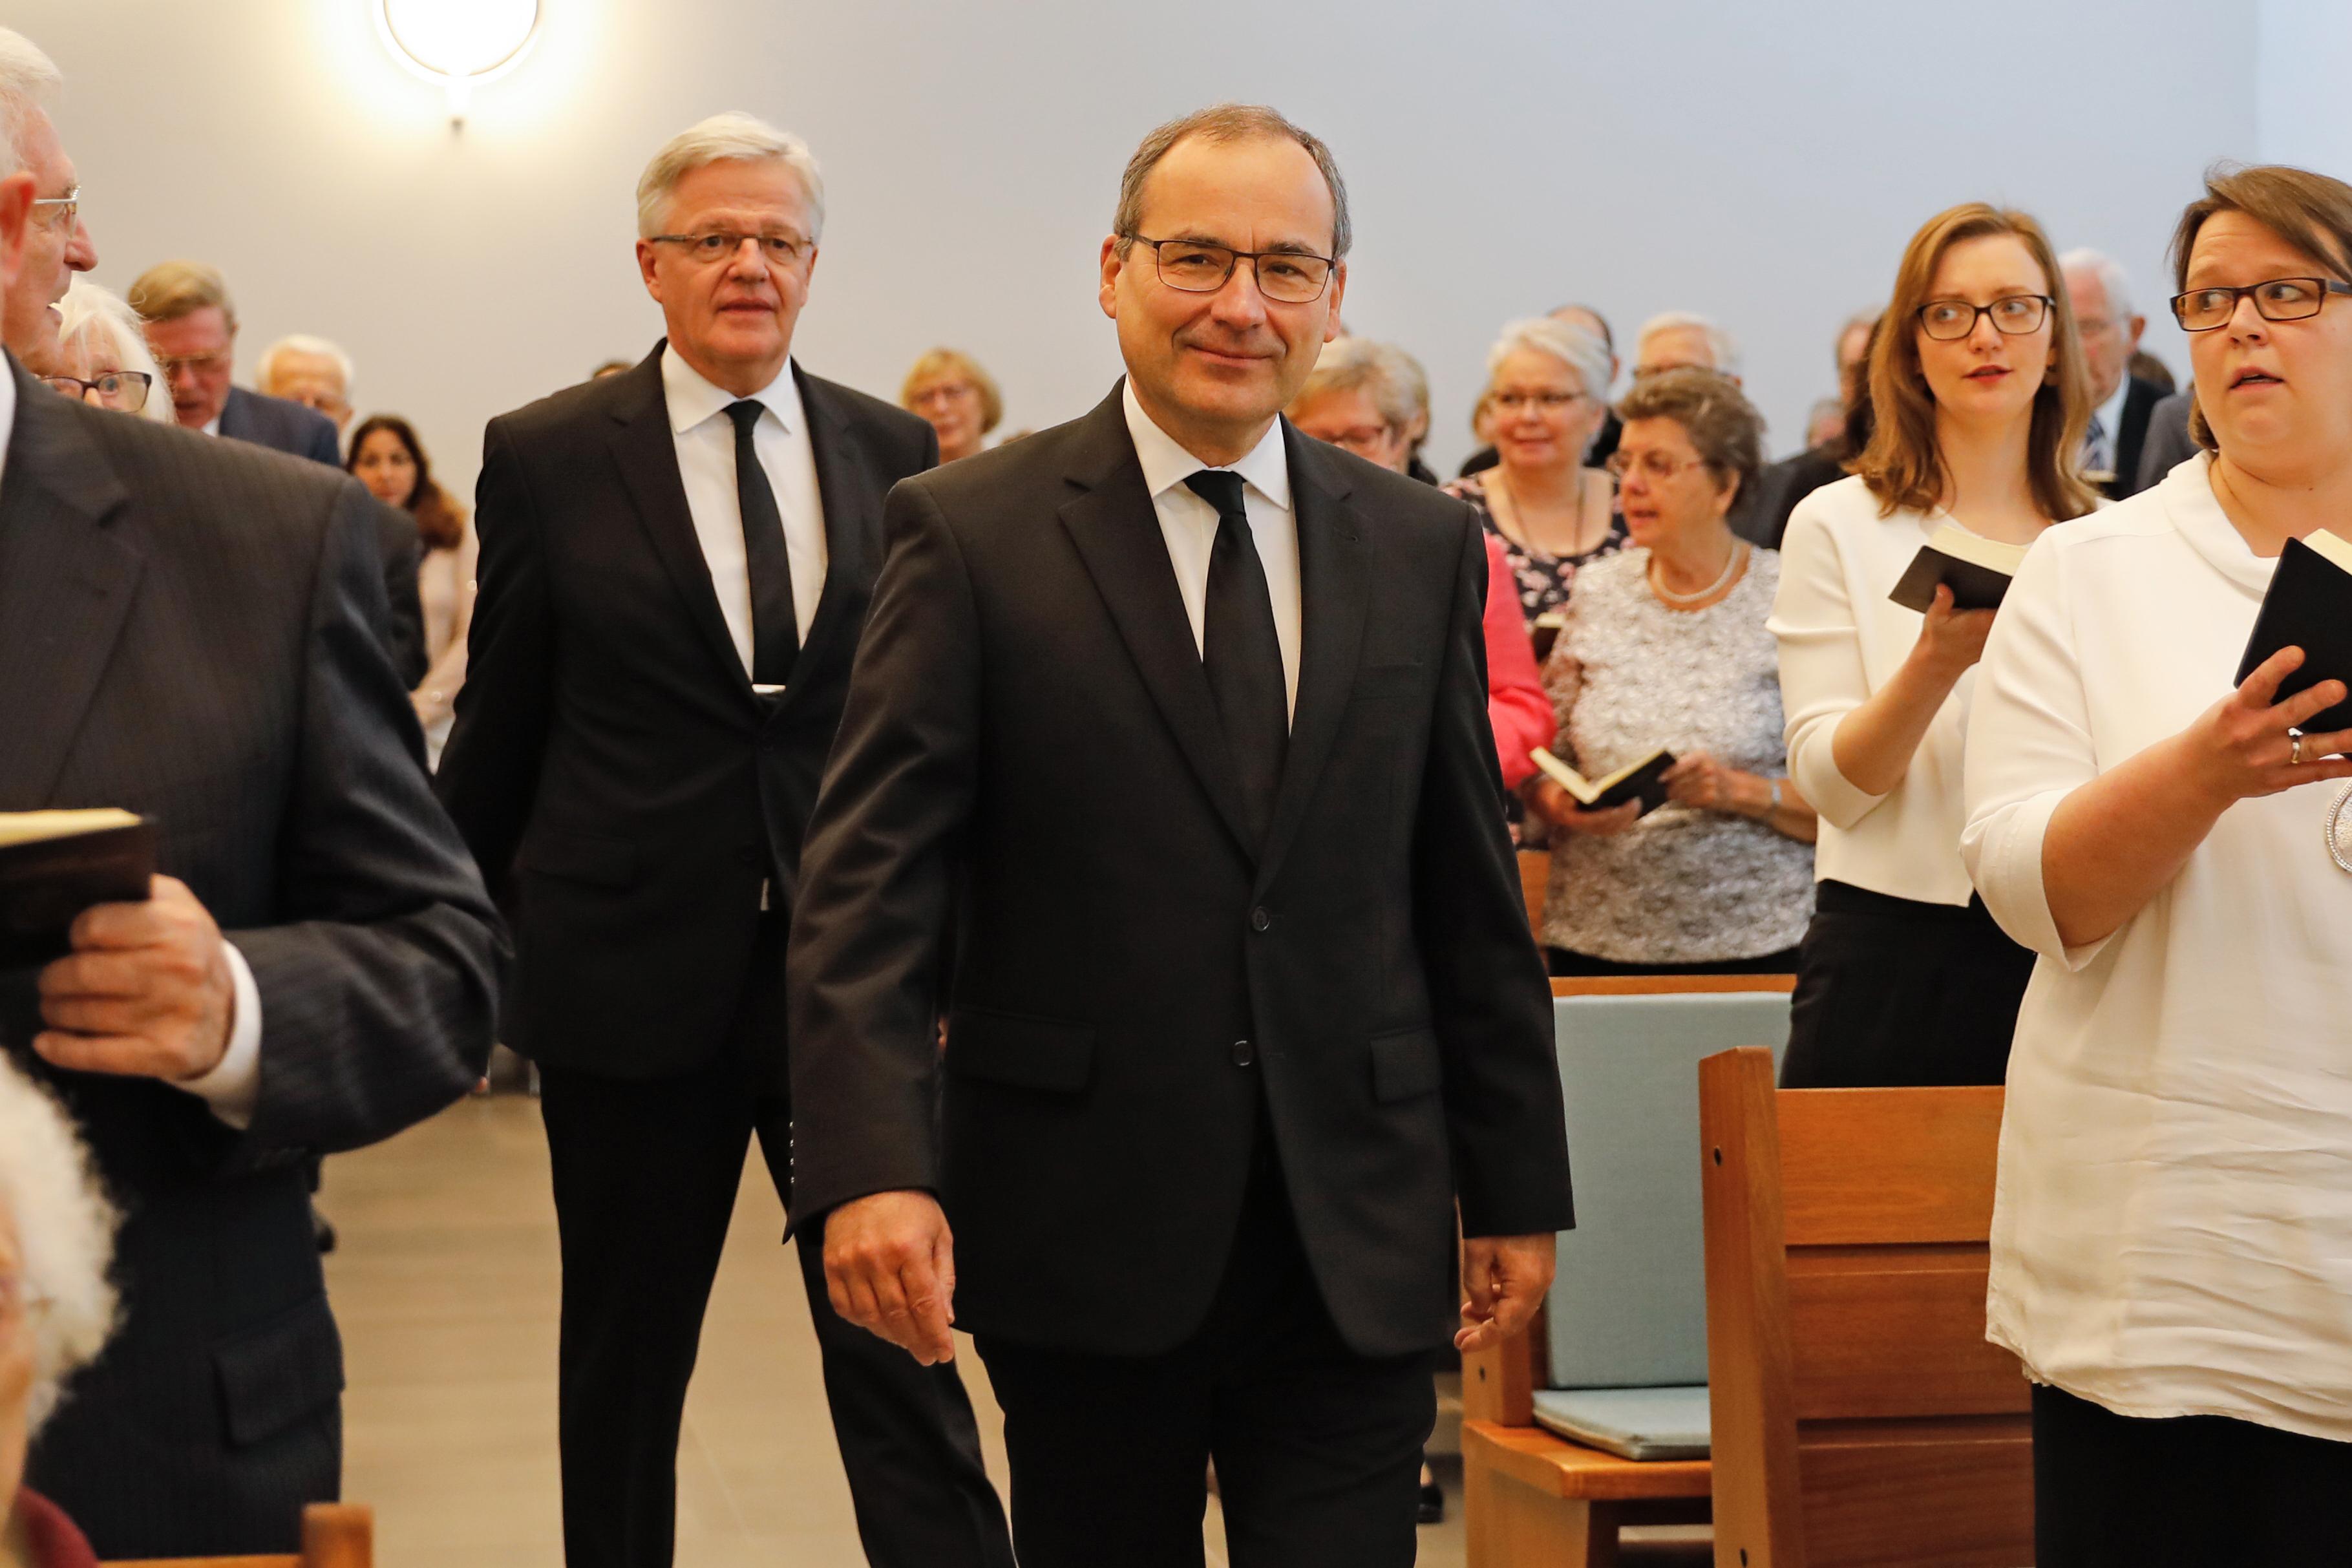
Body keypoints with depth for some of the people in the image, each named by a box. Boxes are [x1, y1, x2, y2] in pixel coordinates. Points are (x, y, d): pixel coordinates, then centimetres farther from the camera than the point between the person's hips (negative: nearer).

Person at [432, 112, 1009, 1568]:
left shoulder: (895, 452, 5)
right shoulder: (547, 456, 0)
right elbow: (500, 726, 5)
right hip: (633, 967, -1)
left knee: (900, 1345, -1)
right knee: (626, 1357, 12)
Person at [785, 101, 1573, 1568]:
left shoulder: (1423, 547, 7)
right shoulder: (975, 534, -3)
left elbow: (1472, 897, 10)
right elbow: (870, 881, -9)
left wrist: (1517, 1185, 11)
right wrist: (870, 1162, -22)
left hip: (1355, 1237, 2)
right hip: (1081, 1226, -2)